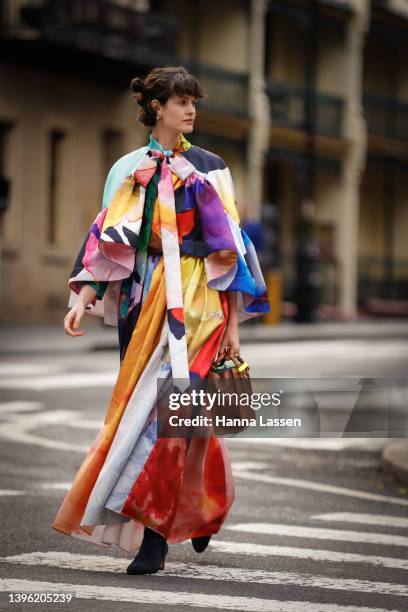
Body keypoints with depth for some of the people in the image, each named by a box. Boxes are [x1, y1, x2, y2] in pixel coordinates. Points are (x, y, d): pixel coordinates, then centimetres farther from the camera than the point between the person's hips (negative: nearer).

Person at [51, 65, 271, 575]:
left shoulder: (208, 169, 4)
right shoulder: (129, 170, 12)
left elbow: (229, 247, 2)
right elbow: (107, 238, 9)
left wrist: (233, 322, -2)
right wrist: (84, 298, -4)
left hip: (195, 299, -3)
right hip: (143, 299, 3)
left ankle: (156, 533, -11)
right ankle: (203, 509, 22)